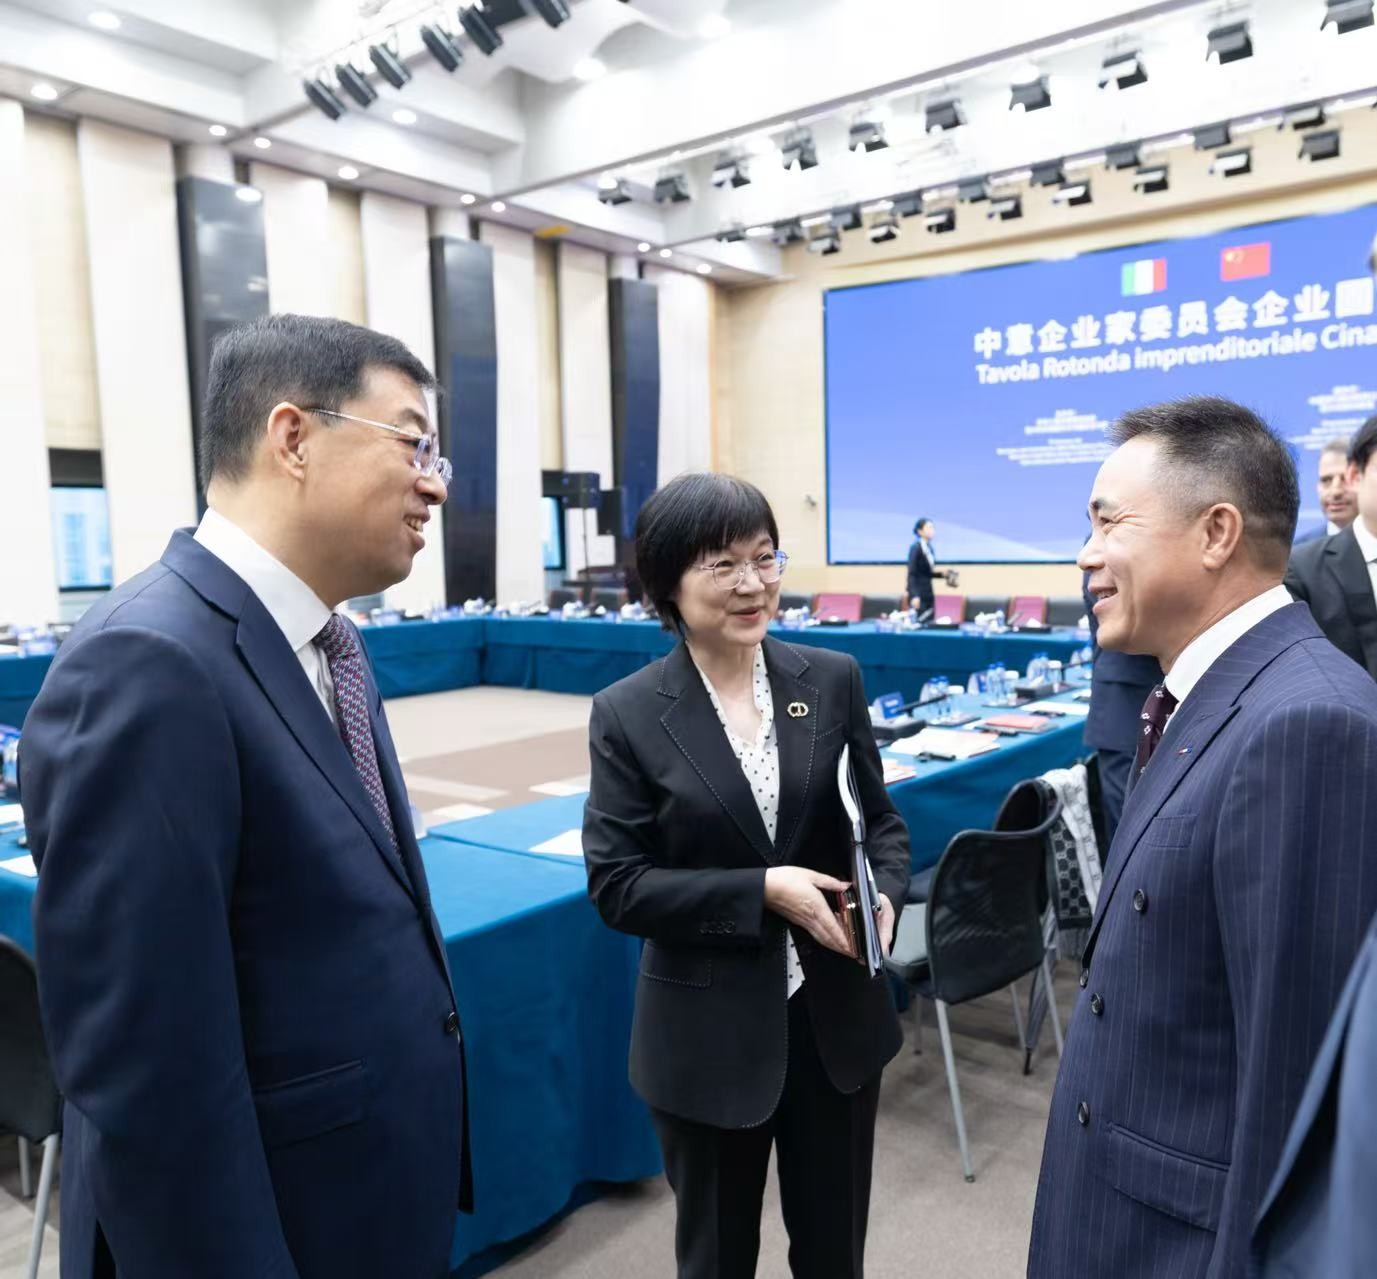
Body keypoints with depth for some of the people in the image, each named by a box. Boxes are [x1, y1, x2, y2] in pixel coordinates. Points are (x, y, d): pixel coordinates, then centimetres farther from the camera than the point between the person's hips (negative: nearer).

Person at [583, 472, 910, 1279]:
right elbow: (617, 885, -13)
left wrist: (885, 897, -16)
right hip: (709, 1034, -2)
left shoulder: (833, 680, -3)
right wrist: (762, 892, -22)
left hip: (837, 1017, 3)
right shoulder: (628, 715, -12)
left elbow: (881, 819, 5)